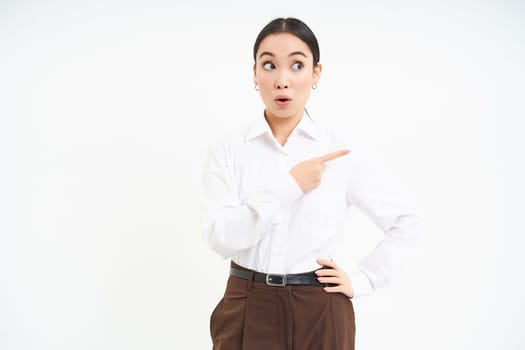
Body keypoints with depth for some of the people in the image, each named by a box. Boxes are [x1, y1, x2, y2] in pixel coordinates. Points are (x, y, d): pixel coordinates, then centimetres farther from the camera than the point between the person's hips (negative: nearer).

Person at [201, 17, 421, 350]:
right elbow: (221, 237, -15)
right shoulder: (226, 152, -3)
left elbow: (406, 223, 5)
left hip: (321, 314, 0)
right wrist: (288, 188, -18)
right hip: (248, 312, 0)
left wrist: (361, 279, -1)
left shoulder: (337, 152, -3)